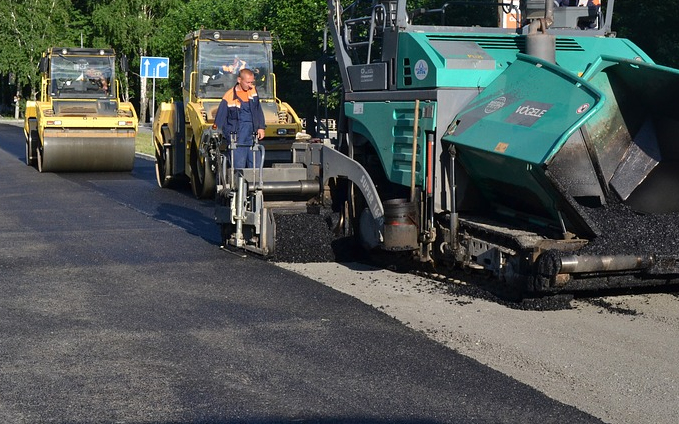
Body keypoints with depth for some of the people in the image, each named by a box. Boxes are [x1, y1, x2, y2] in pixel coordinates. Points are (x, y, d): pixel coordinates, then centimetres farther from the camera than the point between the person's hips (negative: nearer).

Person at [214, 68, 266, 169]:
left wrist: (261, 127, 11)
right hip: (237, 140, -5)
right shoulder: (229, 97, -11)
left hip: (252, 136, 5)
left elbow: (259, 110, 18)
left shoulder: (253, 90, 5)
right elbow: (219, 119, -6)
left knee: (256, 166, 4)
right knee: (239, 168, -5)